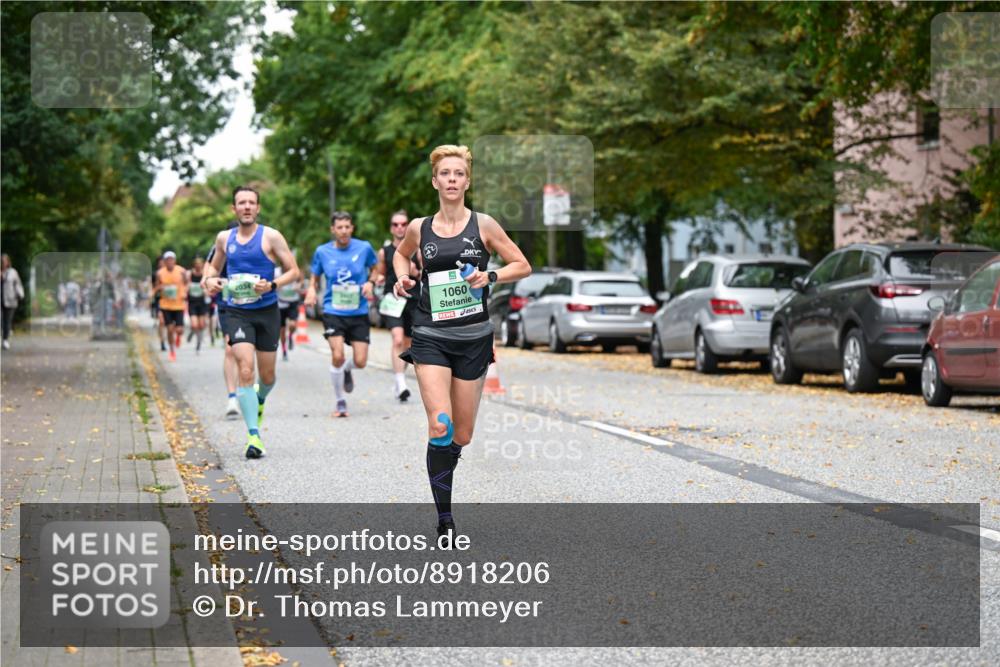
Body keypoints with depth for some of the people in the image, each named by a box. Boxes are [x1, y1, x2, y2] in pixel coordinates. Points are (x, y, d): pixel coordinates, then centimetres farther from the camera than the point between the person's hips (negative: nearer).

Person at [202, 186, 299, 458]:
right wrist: (208, 279, 2)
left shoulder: (270, 237, -4)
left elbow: (293, 270, -3)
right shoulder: (224, 238, 6)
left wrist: (272, 285, -20)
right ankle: (254, 436, -19)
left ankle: (259, 400, 49)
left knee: (267, 375, 11)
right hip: (237, 312, 1)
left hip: (267, 312, 0)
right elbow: (214, 265, 24)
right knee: (245, 371, -16)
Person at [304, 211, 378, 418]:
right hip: (333, 312, -1)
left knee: (360, 361, -3)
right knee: (337, 356, -17)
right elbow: (314, 277, 12)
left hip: (359, 313, 1)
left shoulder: (364, 248, -2)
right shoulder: (322, 252, -1)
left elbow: (375, 268, 14)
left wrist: (370, 283, -6)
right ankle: (341, 402, 3)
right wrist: (311, 291, -9)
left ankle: (346, 369, 36)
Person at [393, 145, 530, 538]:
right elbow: (401, 254, 26)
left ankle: (443, 460, 43)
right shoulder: (419, 229, 4)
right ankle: (445, 520, -9)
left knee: (462, 436, 6)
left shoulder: (483, 225, -1)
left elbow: (523, 266, 4)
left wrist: (491, 276, -13)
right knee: (440, 426, -17)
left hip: (473, 338, 1)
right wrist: (402, 278, 6)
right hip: (431, 337, -1)